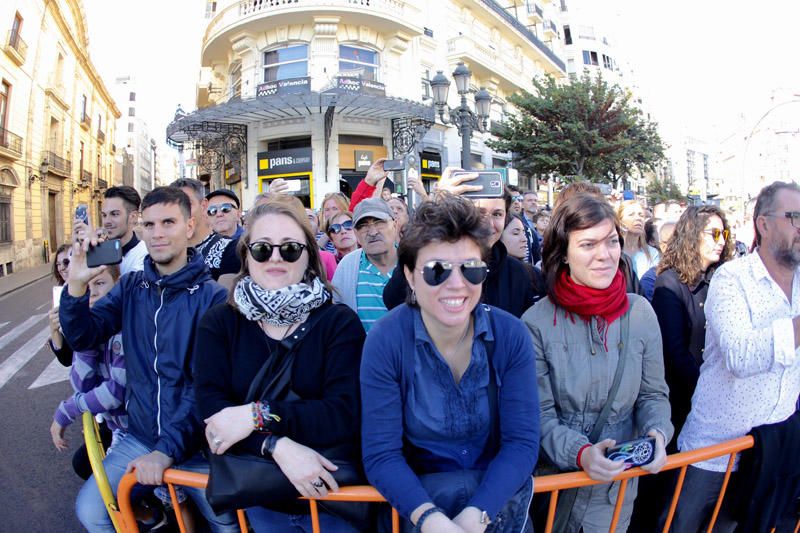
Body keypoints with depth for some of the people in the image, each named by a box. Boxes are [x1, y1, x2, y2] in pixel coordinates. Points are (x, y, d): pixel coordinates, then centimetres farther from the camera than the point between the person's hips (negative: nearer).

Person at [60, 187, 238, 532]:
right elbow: (83, 338, -2)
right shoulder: (131, 287, 3)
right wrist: (76, 284, -17)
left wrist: (168, 449, -23)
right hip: (139, 437, 4)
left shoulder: (212, 296, -13)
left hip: (194, 444, -4)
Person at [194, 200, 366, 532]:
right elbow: (210, 406, -12)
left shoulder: (340, 322, -8)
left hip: (332, 484, -1)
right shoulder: (218, 322, -1)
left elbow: (346, 414, -17)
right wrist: (278, 447, -26)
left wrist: (258, 414, -24)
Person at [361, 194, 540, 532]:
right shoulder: (385, 341, -16)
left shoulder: (510, 335, -11)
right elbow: (380, 454, -16)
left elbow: (523, 440, -11)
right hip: (424, 490, -1)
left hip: (498, 490, 2)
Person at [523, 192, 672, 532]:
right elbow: (541, 415, -13)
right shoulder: (536, 323, -17)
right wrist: (580, 452, -29)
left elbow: (653, 394, 3)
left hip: (619, 482, 3)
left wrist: (657, 432, -16)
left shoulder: (641, 313, -7)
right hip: (555, 480, -2)